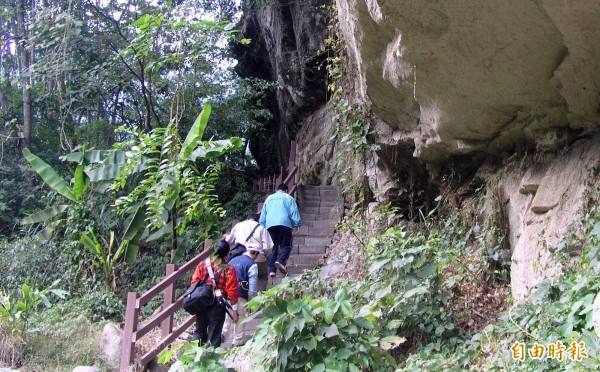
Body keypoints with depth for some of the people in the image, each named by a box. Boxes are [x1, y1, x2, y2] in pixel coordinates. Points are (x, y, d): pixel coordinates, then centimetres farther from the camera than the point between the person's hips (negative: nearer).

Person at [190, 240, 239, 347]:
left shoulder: (202, 265, 0)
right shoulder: (228, 270, -10)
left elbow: (194, 283, 3)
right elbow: (232, 293, -11)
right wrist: (234, 311, -3)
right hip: (217, 307, -4)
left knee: (199, 331, 18)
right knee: (214, 335, 7)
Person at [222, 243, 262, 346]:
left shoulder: (233, 260, 14)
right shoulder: (252, 265, -6)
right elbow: (252, 284, -10)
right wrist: (250, 298, -2)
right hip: (241, 296, -5)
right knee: (240, 319, 7)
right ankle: (238, 342, 14)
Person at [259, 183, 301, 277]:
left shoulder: (269, 198, 26)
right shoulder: (288, 197, 16)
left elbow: (263, 214, 23)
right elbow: (294, 211, 4)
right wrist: (297, 224, 1)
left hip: (270, 225, 3)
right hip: (284, 223, -3)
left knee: (272, 247, 7)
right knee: (286, 245, 1)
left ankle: (271, 270, -1)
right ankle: (280, 261, -26)